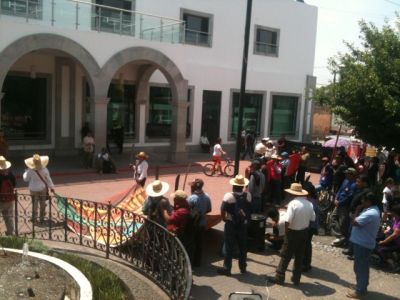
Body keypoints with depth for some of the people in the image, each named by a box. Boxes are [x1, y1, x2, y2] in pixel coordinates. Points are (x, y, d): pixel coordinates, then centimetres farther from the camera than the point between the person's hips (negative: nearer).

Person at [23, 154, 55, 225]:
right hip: (43, 189, 0)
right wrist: (51, 187, 7)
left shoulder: (30, 171, -18)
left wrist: (26, 171, 12)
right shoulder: (44, 170, -16)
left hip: (33, 190, 0)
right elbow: (48, 180, -6)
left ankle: (34, 219, 27)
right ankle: (41, 219, 23)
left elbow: (26, 179, -1)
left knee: (34, 205, 15)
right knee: (42, 205, 14)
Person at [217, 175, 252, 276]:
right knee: (243, 246, 16)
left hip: (231, 225, -3)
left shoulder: (229, 196, -18)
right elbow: (249, 210, 0)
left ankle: (226, 268, 11)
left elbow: (222, 211, -16)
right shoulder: (248, 195, -7)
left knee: (228, 247, 6)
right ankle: (243, 267, 26)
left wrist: (224, 219, 0)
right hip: (243, 224, 4)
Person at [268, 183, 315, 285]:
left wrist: (286, 231, -11)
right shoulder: (309, 204, -2)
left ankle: (279, 277, 14)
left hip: (293, 232, -6)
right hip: (304, 232, 6)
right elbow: (312, 218, 5)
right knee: (299, 257, 15)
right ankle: (296, 279, 23)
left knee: (286, 256, 6)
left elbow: (288, 221, -25)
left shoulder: (293, 203, -21)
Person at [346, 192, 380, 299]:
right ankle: (362, 287, 34)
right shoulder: (373, 210, 8)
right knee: (363, 267, 21)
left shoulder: (370, 214, -27)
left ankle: (359, 291, 10)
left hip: (362, 244, -10)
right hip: (364, 243, 10)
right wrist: (360, 211, -1)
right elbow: (359, 222, 12)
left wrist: (357, 211, -14)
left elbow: (354, 222, -25)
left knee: (360, 267, 0)